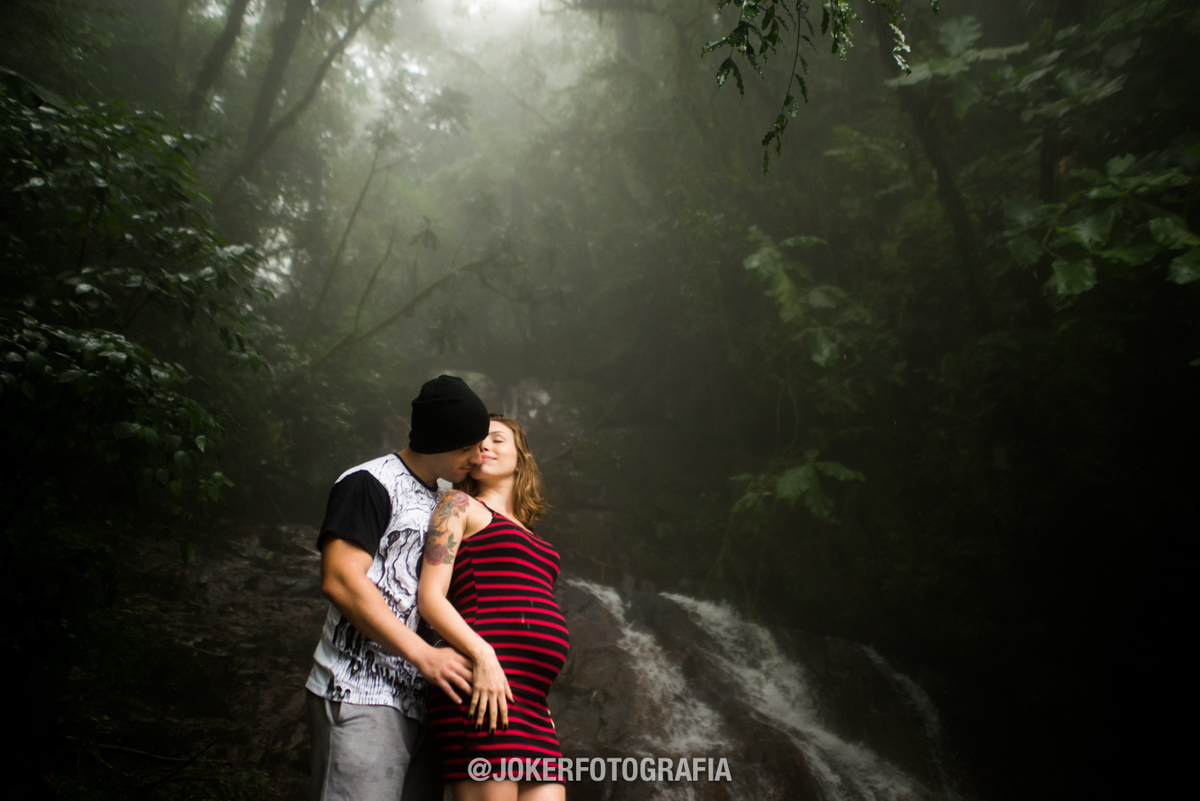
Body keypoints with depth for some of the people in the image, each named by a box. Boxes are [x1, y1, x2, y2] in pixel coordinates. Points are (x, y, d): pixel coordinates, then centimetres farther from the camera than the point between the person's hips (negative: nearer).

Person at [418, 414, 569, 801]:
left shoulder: (525, 535, 28)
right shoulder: (460, 505, 10)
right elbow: (430, 598, -2)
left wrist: (539, 705, 16)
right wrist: (482, 655, -17)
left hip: (530, 704, 7)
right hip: (484, 683, -6)